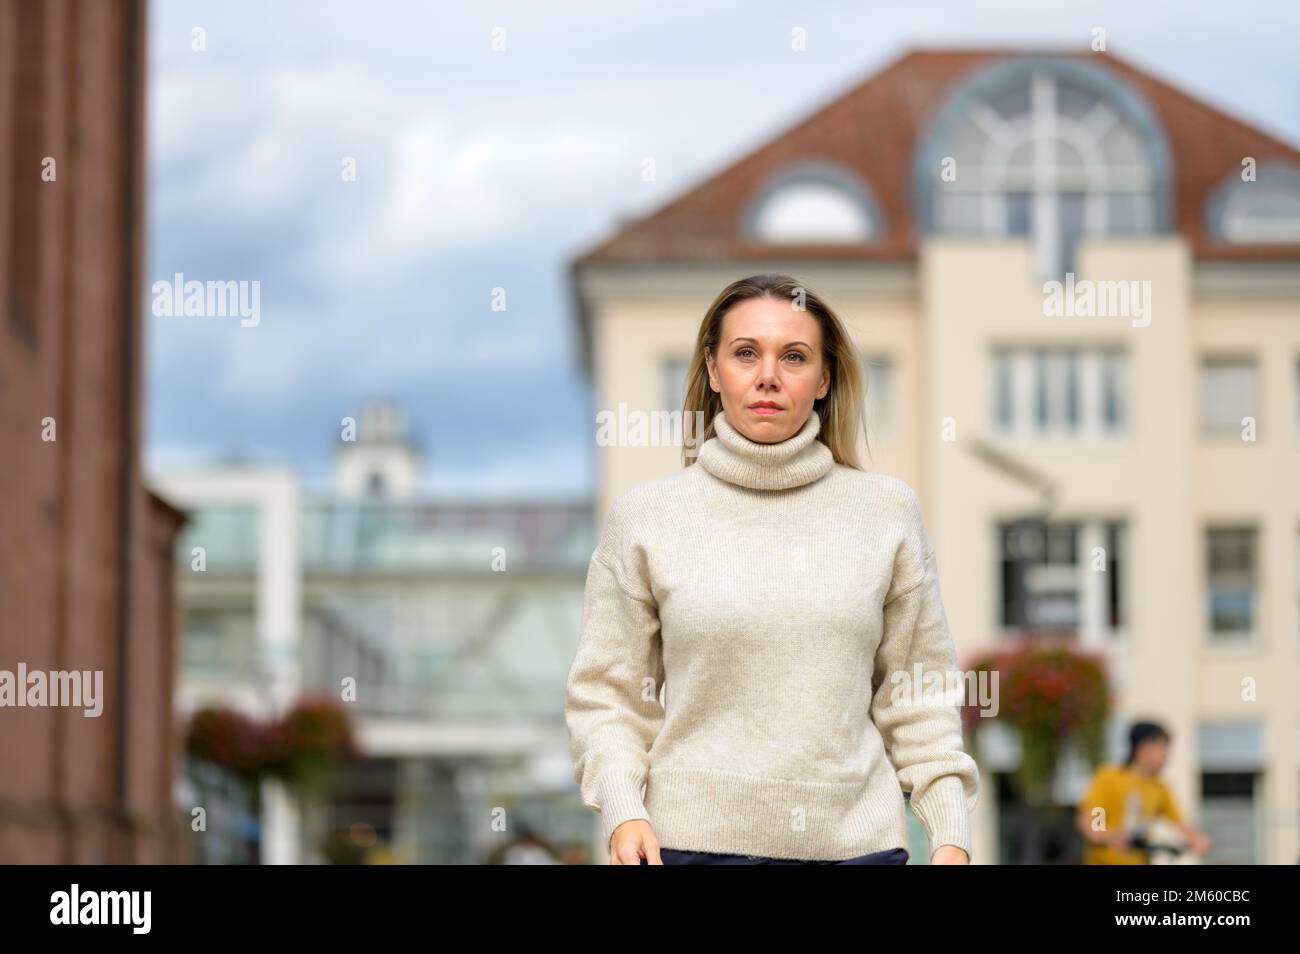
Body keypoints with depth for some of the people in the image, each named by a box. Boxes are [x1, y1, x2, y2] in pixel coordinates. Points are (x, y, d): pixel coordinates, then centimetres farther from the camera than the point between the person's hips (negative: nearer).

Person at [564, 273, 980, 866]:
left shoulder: (886, 509, 5)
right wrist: (623, 811, -11)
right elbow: (608, 692, 3)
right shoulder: (643, 516, 1)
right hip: (693, 839, -1)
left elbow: (919, 694, 7)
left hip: (856, 839, 1)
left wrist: (951, 834, 0)